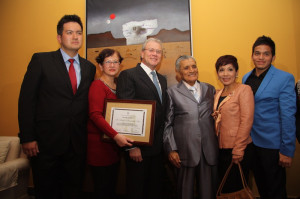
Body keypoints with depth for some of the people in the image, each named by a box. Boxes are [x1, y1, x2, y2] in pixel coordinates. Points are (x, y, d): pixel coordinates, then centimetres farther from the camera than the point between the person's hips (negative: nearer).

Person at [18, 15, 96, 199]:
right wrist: (27, 138, -10)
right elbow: (26, 99, -6)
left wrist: (88, 135, 6)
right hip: (46, 142, -3)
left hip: (77, 143, 3)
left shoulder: (89, 67, 8)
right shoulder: (41, 60, -3)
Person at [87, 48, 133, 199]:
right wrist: (115, 135, -29)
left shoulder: (118, 85, 11)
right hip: (99, 143, -7)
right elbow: (95, 115, -20)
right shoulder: (97, 85, -10)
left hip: (115, 143, 7)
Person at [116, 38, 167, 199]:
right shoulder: (128, 75, -9)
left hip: (158, 147, 7)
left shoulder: (162, 79, 14)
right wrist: (132, 146, -17)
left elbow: (162, 112, 14)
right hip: (138, 148, -6)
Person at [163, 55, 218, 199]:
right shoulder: (172, 92, 1)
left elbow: (215, 116, 15)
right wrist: (171, 149, -6)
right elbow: (167, 124, 0)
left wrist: (217, 145, 7)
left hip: (209, 150, 3)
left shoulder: (210, 89, 11)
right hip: (185, 151, -3)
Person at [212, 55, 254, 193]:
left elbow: (247, 121, -15)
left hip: (238, 150, -6)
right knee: (223, 186, 16)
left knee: (236, 187, 5)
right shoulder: (218, 94, 12)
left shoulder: (244, 90, -9)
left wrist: (238, 149, -17)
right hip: (221, 148, 7)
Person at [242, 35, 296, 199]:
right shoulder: (246, 78, 7)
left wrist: (287, 150, -13)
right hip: (250, 142, 5)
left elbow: (288, 116, -13)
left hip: (272, 145, -5)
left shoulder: (285, 78, -10)